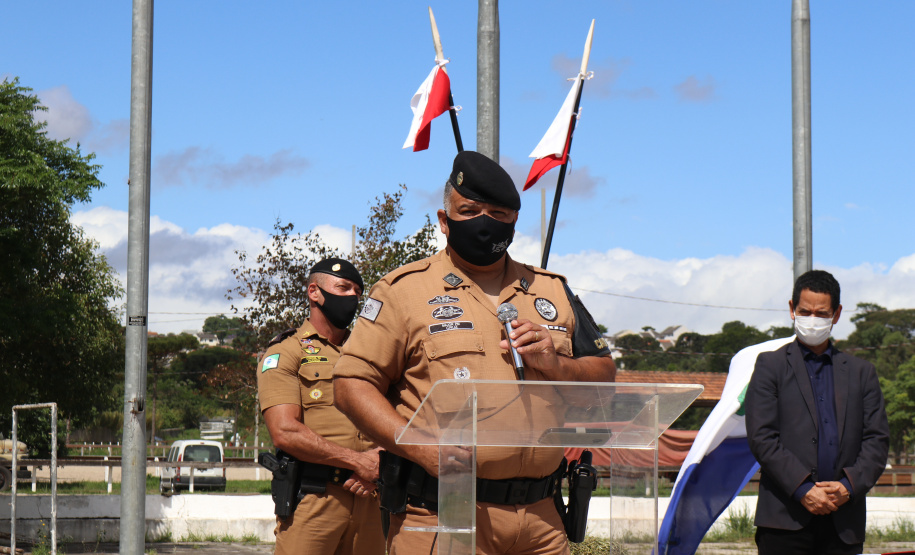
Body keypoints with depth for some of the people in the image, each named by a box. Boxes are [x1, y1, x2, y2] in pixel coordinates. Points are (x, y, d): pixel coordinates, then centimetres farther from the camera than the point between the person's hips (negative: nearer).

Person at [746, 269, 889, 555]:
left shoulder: (861, 372, 17)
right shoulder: (770, 366, 7)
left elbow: (877, 440, 10)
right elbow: (761, 438, -2)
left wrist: (849, 486, -8)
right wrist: (803, 489, -13)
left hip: (844, 521, 3)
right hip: (786, 520, -3)